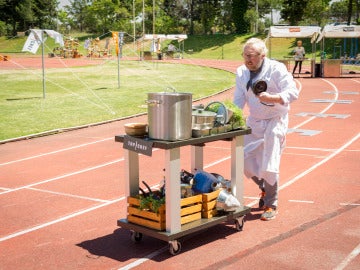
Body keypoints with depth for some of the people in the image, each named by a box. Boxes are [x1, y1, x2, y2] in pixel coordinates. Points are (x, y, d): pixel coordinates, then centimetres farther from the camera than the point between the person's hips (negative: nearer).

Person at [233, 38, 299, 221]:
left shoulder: (276, 69, -14)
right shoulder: (241, 72, 2)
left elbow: (293, 92, -19)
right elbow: (239, 100, 4)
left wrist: (271, 98, -36)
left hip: (275, 121, -5)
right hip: (254, 121, 6)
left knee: (269, 165, -10)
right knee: (245, 159, 3)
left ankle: (271, 205, 9)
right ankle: (264, 188, 32)